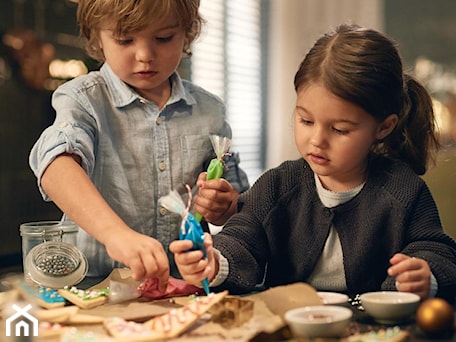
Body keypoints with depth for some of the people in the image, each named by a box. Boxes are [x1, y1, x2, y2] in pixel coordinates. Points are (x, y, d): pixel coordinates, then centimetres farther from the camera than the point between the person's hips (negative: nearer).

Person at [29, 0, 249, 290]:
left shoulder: (208, 110, 7)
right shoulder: (84, 99, -3)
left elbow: (239, 209, 16)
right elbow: (57, 164, -25)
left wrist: (224, 206, -7)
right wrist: (116, 232, -41)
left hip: (185, 285, 4)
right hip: (94, 285, -3)